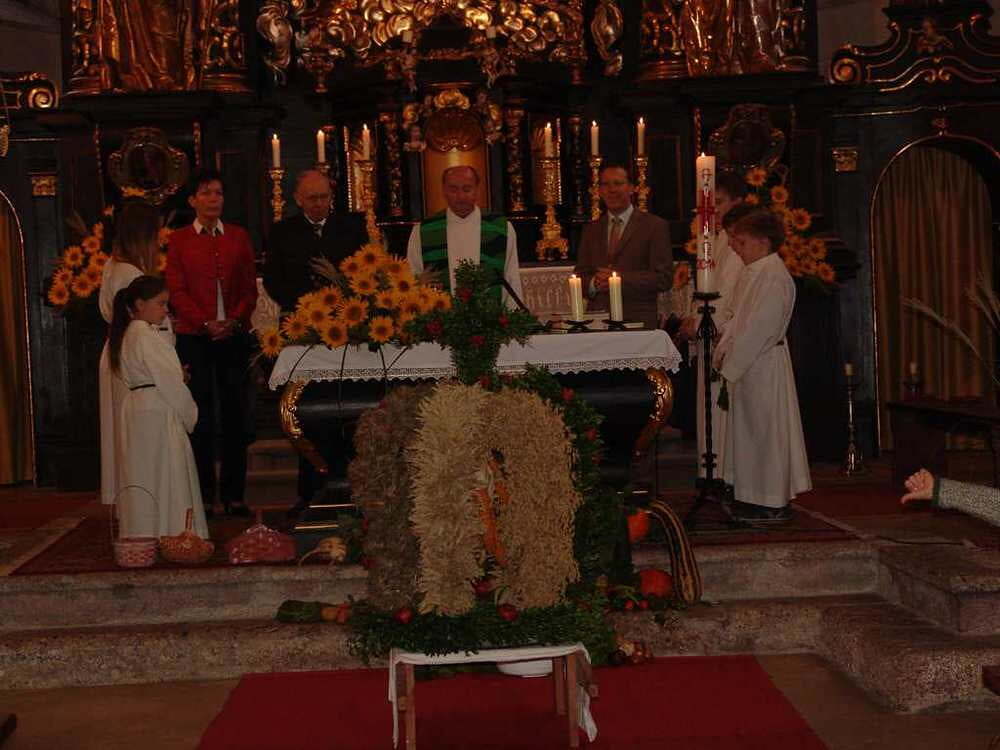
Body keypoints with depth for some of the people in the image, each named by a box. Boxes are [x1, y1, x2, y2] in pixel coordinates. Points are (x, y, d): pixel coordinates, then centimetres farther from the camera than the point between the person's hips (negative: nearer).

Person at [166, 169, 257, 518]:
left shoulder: (239, 237, 12)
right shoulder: (179, 240, 6)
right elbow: (177, 291, -1)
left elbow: (250, 286, 7)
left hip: (234, 336, 2)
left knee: (237, 415, 2)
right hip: (195, 338, -2)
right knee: (200, 419, 1)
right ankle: (203, 496, 7)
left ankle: (234, 495, 9)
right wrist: (206, 324, -11)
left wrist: (235, 320, -8)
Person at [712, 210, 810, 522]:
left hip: (763, 366, -10)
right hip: (748, 364, 10)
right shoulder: (755, 272, 13)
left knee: (765, 429, -2)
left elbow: (757, 328, -22)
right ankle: (754, 498, 23)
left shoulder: (773, 276, -18)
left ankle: (773, 503, 7)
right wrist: (723, 351, 6)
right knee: (749, 430, 14)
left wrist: (731, 366, -18)